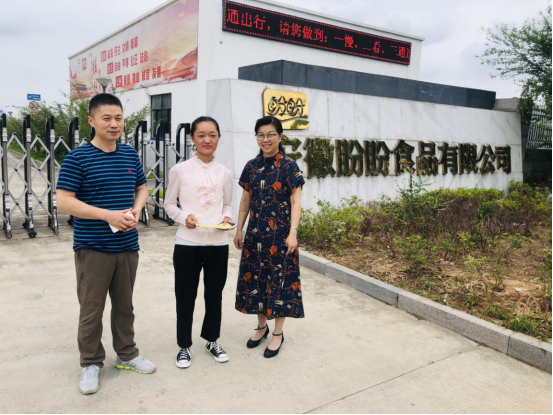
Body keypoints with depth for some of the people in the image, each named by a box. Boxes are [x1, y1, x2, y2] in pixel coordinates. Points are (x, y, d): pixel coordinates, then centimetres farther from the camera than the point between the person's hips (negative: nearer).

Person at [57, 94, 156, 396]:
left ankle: (127, 355, 33)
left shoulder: (131, 155, 6)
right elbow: (64, 201, -14)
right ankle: (91, 364, 26)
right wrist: (107, 215, -22)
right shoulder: (77, 158, -9)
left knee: (124, 305, 17)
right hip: (92, 248, -4)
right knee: (91, 309, 7)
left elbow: (142, 189, 16)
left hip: (128, 246, 5)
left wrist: (136, 210, -5)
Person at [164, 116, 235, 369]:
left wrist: (227, 218, -8)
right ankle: (184, 346, 28)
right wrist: (184, 217, -16)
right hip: (187, 244, -2)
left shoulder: (225, 173, 4)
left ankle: (212, 340, 35)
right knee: (185, 296, 8)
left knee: (214, 294, 14)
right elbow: (169, 204, 3)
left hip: (218, 244, 2)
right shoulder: (180, 170, -3)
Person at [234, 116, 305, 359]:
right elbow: (246, 200, 12)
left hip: (280, 233, -5)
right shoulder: (252, 166, 7)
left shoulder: (288, 166, -7)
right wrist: (239, 229, 10)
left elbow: (295, 202, -12)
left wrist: (293, 233, -21)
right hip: (255, 232, 5)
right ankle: (261, 326, 31)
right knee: (255, 277, 11)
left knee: (279, 279, 3)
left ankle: (278, 333, 19)